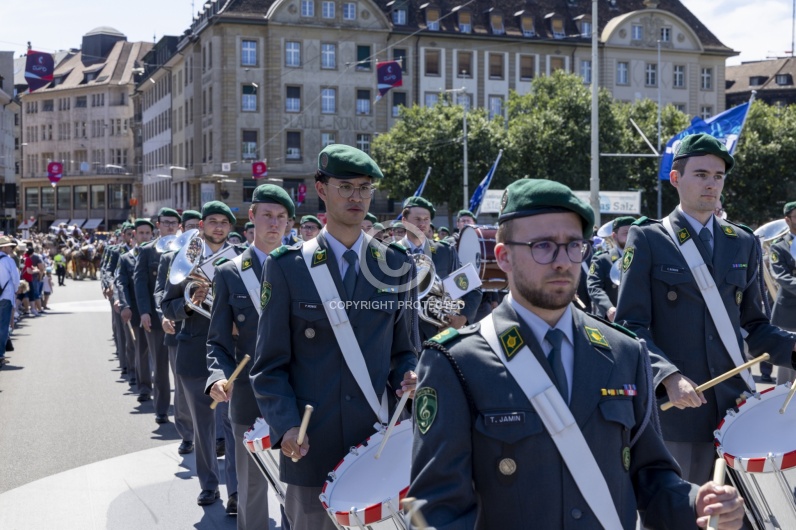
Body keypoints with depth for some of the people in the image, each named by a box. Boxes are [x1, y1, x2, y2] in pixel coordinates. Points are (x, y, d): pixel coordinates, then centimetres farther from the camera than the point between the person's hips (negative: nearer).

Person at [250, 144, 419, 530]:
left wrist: (408, 378, -8)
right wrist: (285, 426, -14)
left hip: (379, 443, 2)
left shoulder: (397, 266, 6)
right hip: (311, 446, -1)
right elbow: (270, 365, -1)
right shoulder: (287, 267, -1)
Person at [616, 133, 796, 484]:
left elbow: (754, 324, 16)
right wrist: (668, 377, -22)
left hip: (736, 402, 4)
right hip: (674, 405, -4)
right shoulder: (648, 240, -1)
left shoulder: (743, 243, 12)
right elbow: (631, 326, -7)